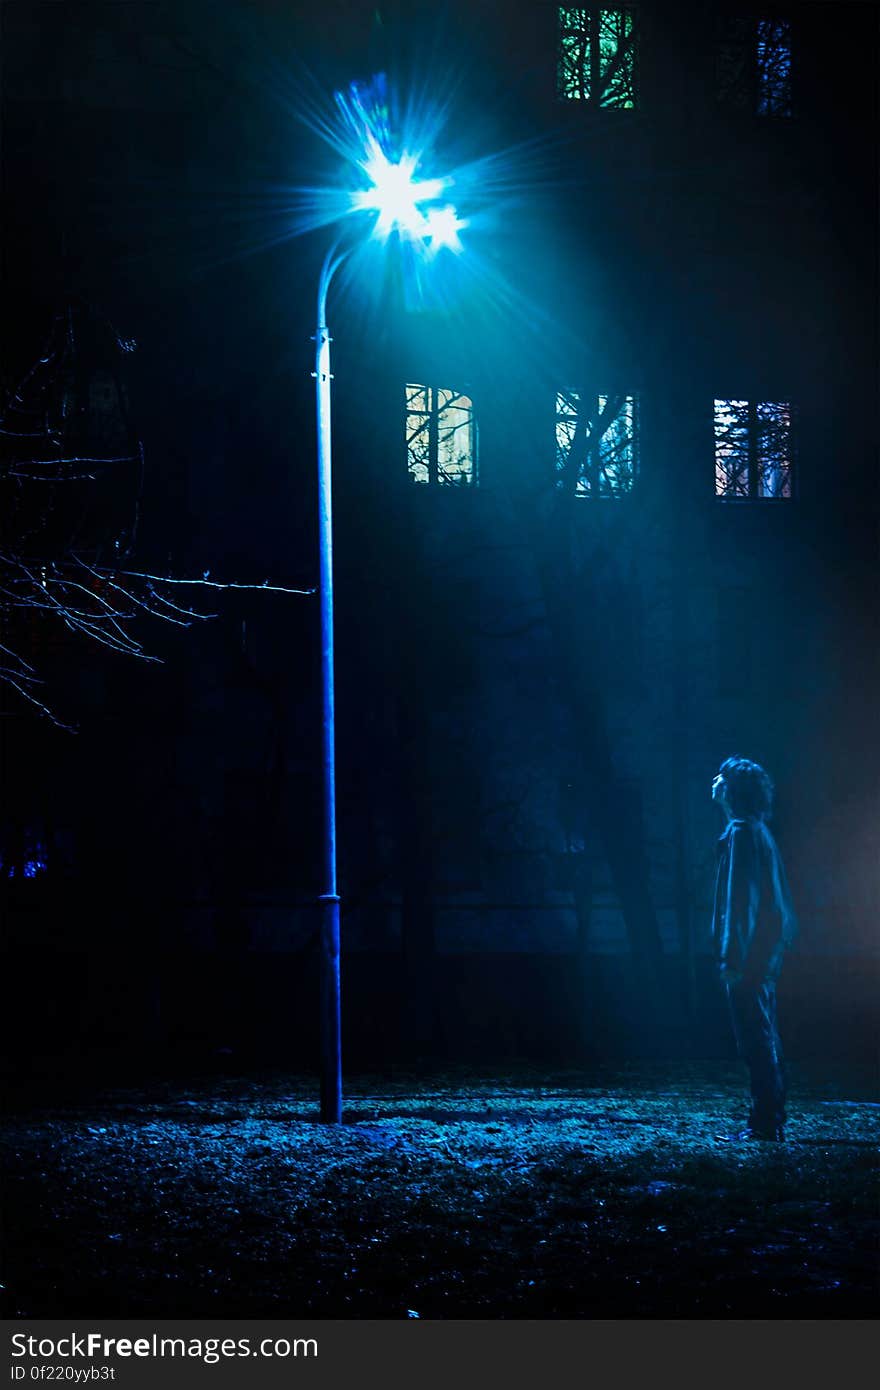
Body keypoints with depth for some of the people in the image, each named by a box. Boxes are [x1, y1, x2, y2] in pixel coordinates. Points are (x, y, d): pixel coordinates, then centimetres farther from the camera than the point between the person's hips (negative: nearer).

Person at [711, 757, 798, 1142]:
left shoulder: (742, 832, -12)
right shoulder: (760, 831, 17)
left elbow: (741, 897, -19)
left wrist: (732, 957, -21)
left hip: (750, 953, -10)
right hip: (766, 951, 10)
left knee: (755, 1040, -9)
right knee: (764, 1040, 12)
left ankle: (764, 1124, -9)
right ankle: (769, 1121, 17)